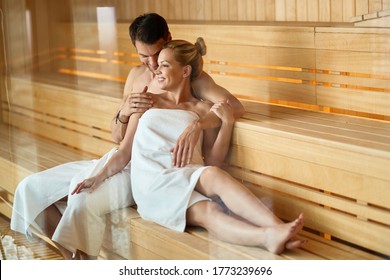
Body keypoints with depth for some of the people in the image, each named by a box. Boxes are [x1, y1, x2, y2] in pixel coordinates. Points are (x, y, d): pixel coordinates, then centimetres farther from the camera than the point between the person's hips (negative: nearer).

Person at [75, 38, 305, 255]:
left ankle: (276, 228, -56)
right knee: (207, 212, -34)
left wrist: (226, 123, -4)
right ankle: (269, 236, -60)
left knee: (213, 175, -38)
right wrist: (99, 177, 4)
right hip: (151, 183, -1)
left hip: (187, 177, 1)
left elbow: (211, 162, 6)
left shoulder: (203, 109, 16)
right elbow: (125, 150, 18)